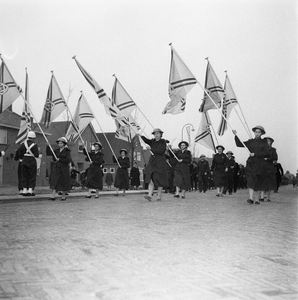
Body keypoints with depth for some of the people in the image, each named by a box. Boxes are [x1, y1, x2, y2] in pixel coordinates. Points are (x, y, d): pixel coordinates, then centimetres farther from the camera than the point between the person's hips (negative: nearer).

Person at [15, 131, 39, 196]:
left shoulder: (23, 144, 4)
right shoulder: (34, 145, -10)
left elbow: (18, 152, 9)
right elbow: (36, 155, -13)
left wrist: (16, 158, 24)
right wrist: (38, 151, 7)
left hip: (24, 161, 4)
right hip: (32, 161, -4)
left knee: (24, 176, 11)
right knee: (32, 176, 4)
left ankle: (24, 190, 9)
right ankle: (30, 190, 0)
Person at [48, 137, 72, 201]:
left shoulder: (67, 151, -2)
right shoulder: (56, 151, 11)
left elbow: (68, 160, -12)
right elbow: (48, 153, 6)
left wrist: (60, 159, -14)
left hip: (64, 168, -3)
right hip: (56, 168, 3)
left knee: (64, 183, 5)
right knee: (54, 181, -10)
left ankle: (63, 196, 19)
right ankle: (53, 196, -14)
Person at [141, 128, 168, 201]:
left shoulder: (163, 142, -3)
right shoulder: (152, 141, 10)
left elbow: (161, 151, -15)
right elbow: (146, 140, -8)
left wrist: (151, 149, -16)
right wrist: (141, 136, -25)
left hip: (160, 162, -4)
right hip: (152, 162, 4)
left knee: (159, 179, 1)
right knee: (151, 179, -7)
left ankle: (159, 195, 10)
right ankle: (150, 195, -14)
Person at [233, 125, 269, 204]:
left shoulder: (264, 142, 4)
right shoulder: (250, 142, 11)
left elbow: (266, 153, -7)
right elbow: (239, 144, 9)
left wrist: (255, 154, -12)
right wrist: (236, 136, -4)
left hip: (260, 164, -1)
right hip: (251, 164, 1)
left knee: (260, 182, 5)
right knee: (251, 181, -14)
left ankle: (257, 199, 14)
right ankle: (251, 198, -23)